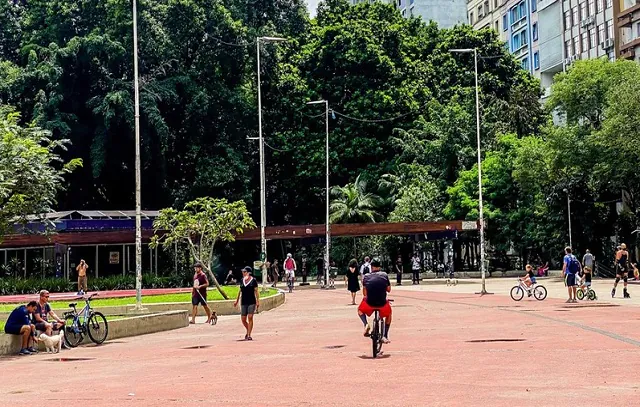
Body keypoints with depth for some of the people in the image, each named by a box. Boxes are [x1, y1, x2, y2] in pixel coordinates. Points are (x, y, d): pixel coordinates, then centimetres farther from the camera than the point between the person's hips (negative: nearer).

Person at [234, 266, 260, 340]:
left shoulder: (253, 280, -3)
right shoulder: (242, 280, 10)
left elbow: (256, 291, -3)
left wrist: (258, 301, -9)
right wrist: (237, 300, 21)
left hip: (251, 302, -5)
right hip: (243, 302, 5)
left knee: (250, 318, -12)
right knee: (243, 319, 4)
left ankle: (249, 335, -8)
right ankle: (248, 331, 29)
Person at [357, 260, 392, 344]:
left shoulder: (366, 277, 4)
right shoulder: (384, 275, 2)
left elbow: (364, 293, 11)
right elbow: (388, 290, 9)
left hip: (369, 303, 0)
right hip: (382, 303, 0)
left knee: (360, 310, 33)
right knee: (388, 314, 33)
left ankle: (366, 324, 5)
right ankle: (385, 336, 24)